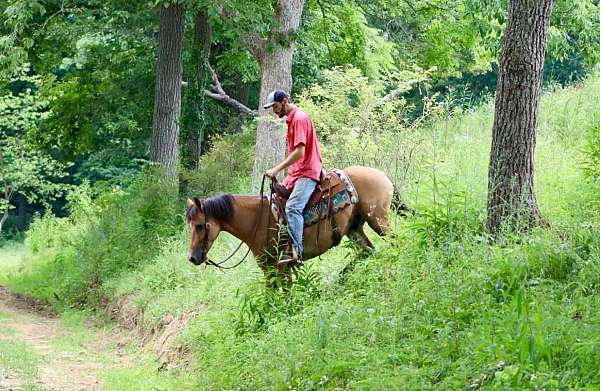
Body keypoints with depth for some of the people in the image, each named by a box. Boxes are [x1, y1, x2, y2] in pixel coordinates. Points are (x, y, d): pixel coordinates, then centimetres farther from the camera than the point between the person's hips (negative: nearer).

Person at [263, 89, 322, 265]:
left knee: (292, 207, -28)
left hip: (306, 173, -12)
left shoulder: (299, 119, -13)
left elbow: (299, 152, -22)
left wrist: (277, 169, -21)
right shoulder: (291, 119, 19)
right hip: (295, 173, 12)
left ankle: (296, 252, -37)